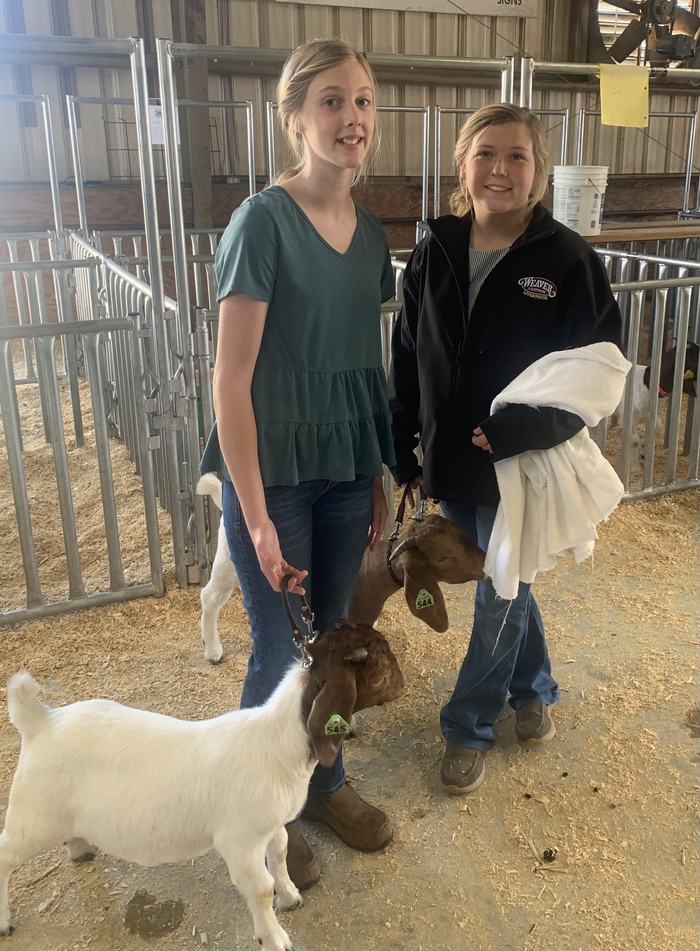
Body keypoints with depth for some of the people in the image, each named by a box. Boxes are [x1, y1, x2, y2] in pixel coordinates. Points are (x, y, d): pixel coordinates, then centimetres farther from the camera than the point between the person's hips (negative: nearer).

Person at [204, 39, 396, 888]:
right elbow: (231, 381, -16)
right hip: (273, 474, -5)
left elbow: (365, 367, 10)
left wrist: (378, 481, 11)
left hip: (346, 472, 6)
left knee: (331, 640, 16)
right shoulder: (263, 221, -14)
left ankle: (325, 782, 39)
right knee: (280, 654, 6)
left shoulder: (370, 233, 5)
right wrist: (258, 518, -18)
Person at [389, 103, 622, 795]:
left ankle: (469, 727, 29)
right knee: (505, 586, 20)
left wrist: (523, 433, -23)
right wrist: (404, 451, 3)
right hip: (451, 462, 4)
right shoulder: (434, 255, -1)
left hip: (523, 467, -4)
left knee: (500, 597, 9)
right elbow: (405, 362, 4)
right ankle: (533, 690, 45)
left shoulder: (568, 260, -12)